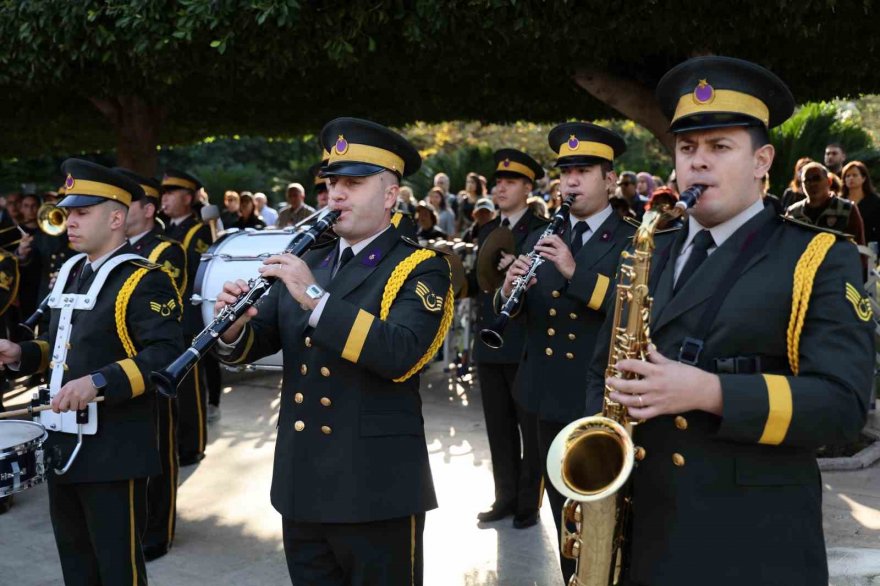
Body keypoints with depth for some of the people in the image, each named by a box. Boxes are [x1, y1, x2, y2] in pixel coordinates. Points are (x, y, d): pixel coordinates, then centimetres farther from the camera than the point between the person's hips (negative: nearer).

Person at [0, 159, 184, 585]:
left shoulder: (143, 281, -14)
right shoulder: (70, 273, 13)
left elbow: (166, 355, -24)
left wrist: (98, 382, -33)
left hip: (114, 451, -8)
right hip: (62, 445, 8)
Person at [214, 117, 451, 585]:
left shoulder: (420, 269, -7)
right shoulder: (309, 263, 11)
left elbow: (400, 354, -24)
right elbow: (250, 346, 8)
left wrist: (315, 297, -27)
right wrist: (234, 325, -14)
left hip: (376, 490, -5)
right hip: (300, 485, 6)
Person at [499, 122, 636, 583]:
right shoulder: (541, 239, 11)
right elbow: (513, 314, 6)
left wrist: (577, 273, -29)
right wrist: (509, 291, -16)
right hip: (549, 397, 5)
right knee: (566, 519, 17)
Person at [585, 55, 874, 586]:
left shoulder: (822, 260, -4)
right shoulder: (649, 259, 11)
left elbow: (842, 403, -13)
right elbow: (604, 372, 16)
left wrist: (709, 391, -24)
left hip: (755, 540, -4)